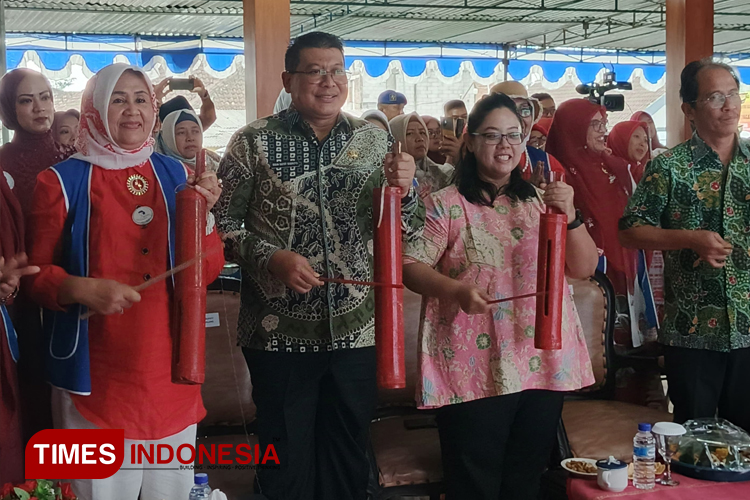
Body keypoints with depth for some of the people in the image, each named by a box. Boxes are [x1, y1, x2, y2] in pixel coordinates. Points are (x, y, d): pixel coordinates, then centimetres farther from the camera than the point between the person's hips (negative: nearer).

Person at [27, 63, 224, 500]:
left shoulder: (176, 175, 9)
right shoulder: (62, 181, -2)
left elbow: (208, 271, 8)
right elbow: (38, 273, -2)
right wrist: (83, 288, -21)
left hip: (170, 366, 4)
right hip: (97, 374, -3)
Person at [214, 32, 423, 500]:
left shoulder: (374, 139, 5)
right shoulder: (254, 142, -3)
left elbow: (406, 229, 7)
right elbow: (222, 223, -3)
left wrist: (403, 189, -14)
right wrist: (271, 258, -20)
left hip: (358, 328, 2)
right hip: (280, 332, -2)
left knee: (349, 457, 15)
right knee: (287, 461, 10)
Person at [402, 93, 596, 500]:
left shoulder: (541, 202, 12)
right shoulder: (445, 205, -1)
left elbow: (584, 268, 6)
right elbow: (410, 266, -6)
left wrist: (569, 216, -11)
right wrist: (457, 290, -23)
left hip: (542, 368, 4)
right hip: (474, 373, -4)